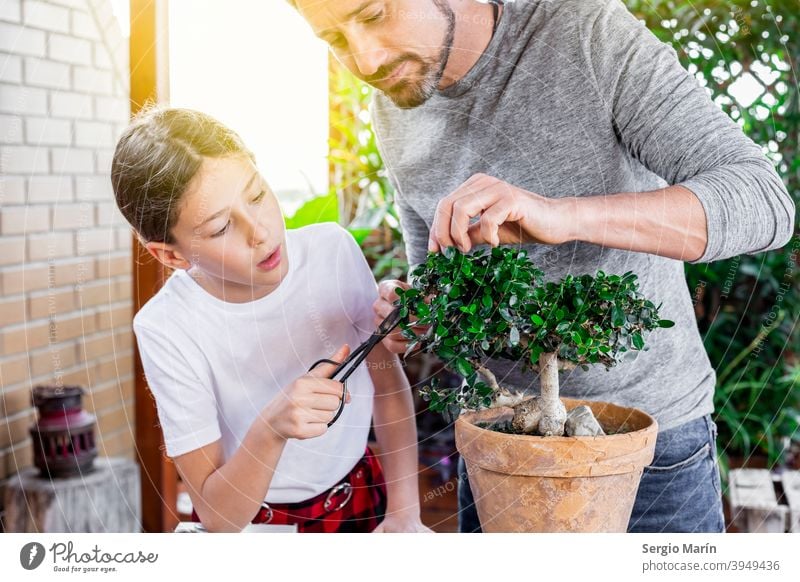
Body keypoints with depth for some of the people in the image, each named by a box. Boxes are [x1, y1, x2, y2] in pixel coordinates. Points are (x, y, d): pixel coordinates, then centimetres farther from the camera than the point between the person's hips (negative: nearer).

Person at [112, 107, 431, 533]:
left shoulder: (334, 250, -10)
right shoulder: (167, 329, -18)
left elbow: (389, 382, 3)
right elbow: (217, 516, -16)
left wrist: (405, 513, -3)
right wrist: (271, 428, -32)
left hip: (361, 495, 4)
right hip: (251, 521, -3)